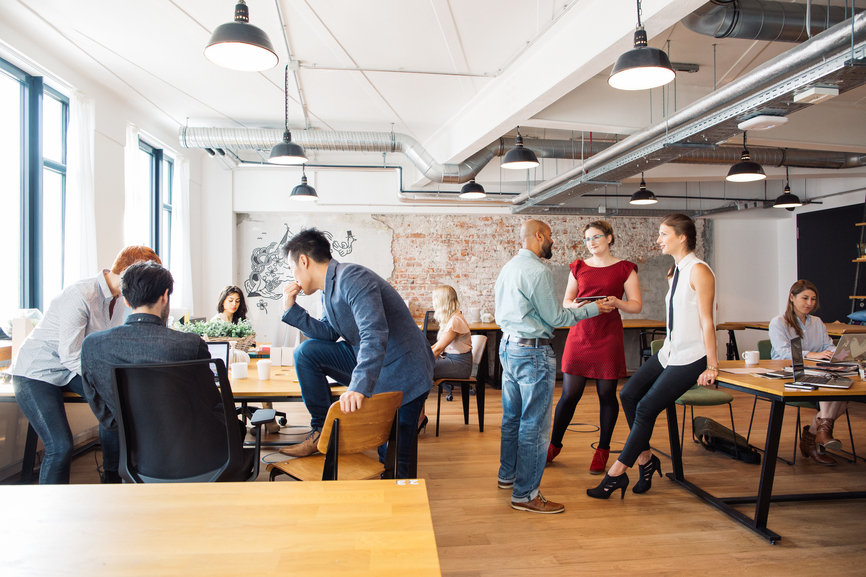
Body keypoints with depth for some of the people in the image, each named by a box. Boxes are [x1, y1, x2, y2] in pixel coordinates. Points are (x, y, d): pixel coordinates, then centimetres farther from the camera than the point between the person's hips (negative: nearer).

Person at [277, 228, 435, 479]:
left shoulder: (352, 278, -22)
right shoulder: (330, 288, 10)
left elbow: (374, 334, -35)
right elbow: (328, 333, 8)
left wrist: (359, 386, -46)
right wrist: (291, 309, 2)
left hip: (401, 373, -8)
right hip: (368, 365, 9)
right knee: (307, 351, -4)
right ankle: (322, 430, 4)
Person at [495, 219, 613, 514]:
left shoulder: (508, 267, 12)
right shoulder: (538, 271, -17)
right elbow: (555, 318, -14)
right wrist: (593, 308, -3)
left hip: (508, 346, 10)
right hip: (533, 352, -10)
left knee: (512, 417, 20)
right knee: (534, 425, -2)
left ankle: (508, 475, 34)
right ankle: (525, 494, 6)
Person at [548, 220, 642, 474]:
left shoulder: (624, 269, 3)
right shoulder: (579, 267, 11)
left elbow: (636, 306, 0)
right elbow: (566, 301, 13)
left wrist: (616, 302, -19)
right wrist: (576, 305, -10)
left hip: (608, 337, -2)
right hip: (579, 334, 2)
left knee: (607, 394, 5)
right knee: (569, 394, 3)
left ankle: (602, 451, 22)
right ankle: (554, 445, 20)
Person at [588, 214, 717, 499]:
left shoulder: (699, 271, -14)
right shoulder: (675, 271, 13)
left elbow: (707, 321, -16)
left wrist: (711, 366, -16)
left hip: (691, 358, -8)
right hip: (669, 352, 8)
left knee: (646, 408, -9)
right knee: (628, 394, -3)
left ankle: (617, 473, 2)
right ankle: (645, 458, 11)